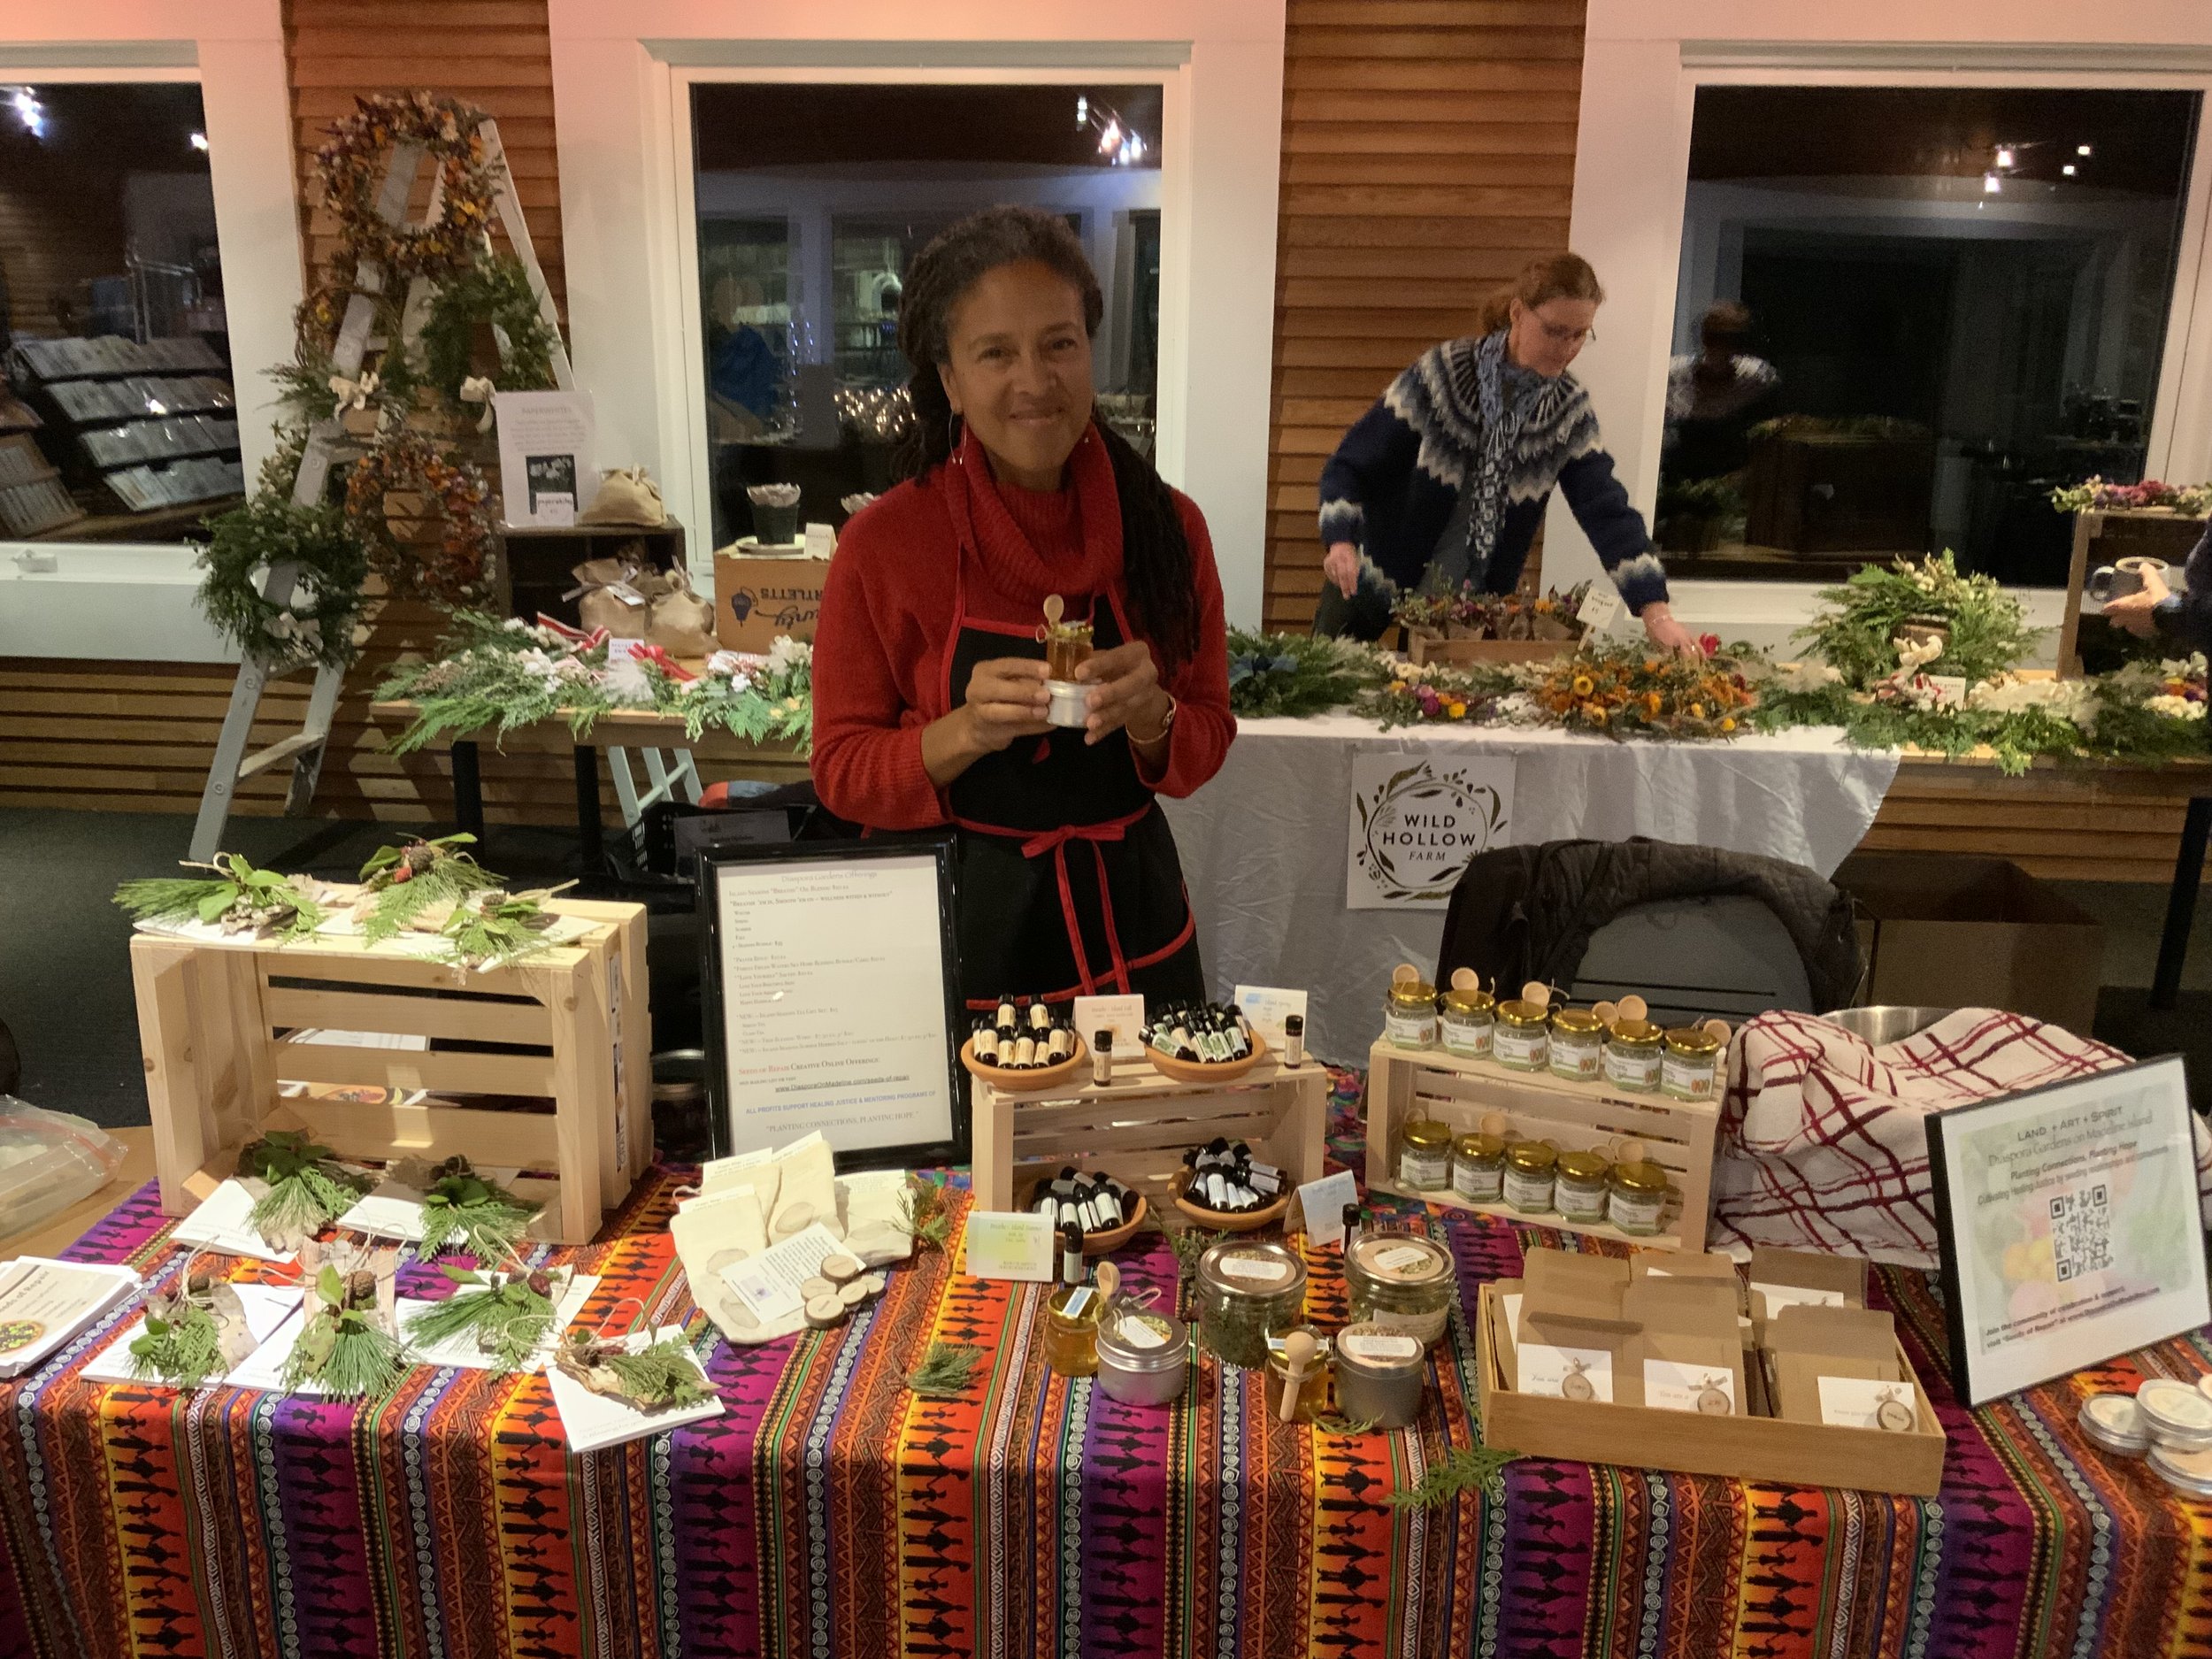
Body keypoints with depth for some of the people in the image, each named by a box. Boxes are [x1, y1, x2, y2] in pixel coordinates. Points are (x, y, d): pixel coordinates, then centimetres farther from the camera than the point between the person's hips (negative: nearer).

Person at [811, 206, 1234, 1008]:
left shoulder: (1166, 523, -4)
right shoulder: (882, 543, -10)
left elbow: (1207, 741, 3)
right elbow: (842, 772, -7)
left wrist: (1150, 716, -19)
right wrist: (968, 731, -24)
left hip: (1130, 917, 2)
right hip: (963, 927, -2)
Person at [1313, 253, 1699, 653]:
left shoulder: (1570, 412, -8)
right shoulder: (1442, 373, -17)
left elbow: (1608, 511, -13)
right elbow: (1350, 464, -13)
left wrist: (1655, 610, -24)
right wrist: (1341, 542, -31)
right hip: (1373, 575, -2)